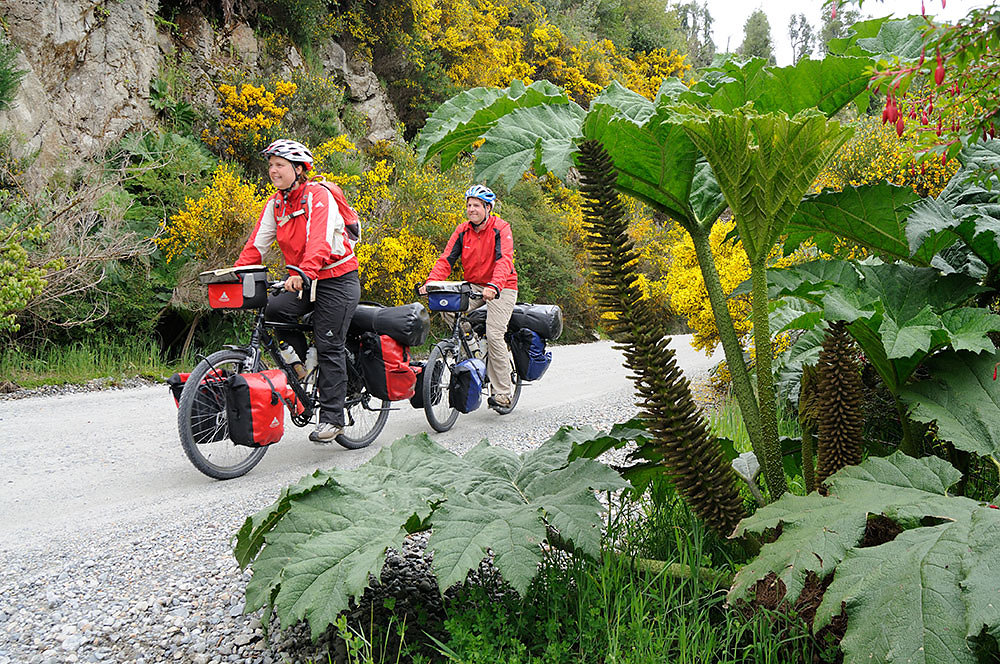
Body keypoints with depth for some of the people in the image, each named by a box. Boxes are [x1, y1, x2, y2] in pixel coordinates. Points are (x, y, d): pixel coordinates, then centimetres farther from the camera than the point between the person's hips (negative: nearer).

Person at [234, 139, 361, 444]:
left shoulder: (319, 195, -16)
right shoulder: (275, 204, 6)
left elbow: (320, 241, -31)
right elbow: (256, 244, 2)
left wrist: (304, 274, -45)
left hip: (337, 278, -6)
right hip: (303, 280, 6)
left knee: (329, 347, -6)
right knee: (275, 309, -20)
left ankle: (332, 418, 3)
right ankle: (300, 365, 4)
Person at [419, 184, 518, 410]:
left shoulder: (501, 228, -13)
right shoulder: (463, 230, 1)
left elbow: (504, 260, -28)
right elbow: (446, 259, -6)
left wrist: (494, 286, -46)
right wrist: (431, 282, -22)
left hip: (501, 288, -5)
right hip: (474, 286, 5)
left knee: (494, 334, -17)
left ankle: (503, 393, -5)